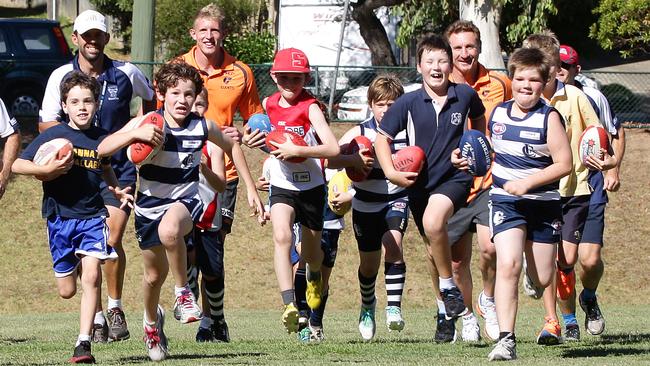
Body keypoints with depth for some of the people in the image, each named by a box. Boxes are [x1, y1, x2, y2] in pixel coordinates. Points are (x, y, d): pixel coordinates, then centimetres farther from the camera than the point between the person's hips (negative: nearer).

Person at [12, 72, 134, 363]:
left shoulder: (102, 139, 3)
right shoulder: (53, 136, -7)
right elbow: (17, 165, -8)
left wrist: (116, 189, 10)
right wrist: (46, 170, -23)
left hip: (93, 216, 1)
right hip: (60, 216, -1)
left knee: (91, 275, -19)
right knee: (66, 291, 5)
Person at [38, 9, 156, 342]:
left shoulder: (126, 74, 0)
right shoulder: (61, 76, 0)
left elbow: (151, 97, 21)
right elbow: (45, 123, 3)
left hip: (119, 168, -1)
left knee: (112, 240, -15)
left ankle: (115, 306, 6)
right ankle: (96, 317, 10)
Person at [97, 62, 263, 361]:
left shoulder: (203, 127, -9)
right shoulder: (146, 123, -13)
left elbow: (232, 147, 12)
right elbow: (102, 149, -20)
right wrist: (135, 134, -36)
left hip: (185, 201, -2)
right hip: (149, 205, 2)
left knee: (169, 229, -38)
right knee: (155, 274, 13)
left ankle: (183, 292, -16)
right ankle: (151, 321, 47)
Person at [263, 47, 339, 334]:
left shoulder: (310, 107, -14)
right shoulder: (268, 105, 0)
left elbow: (333, 148, -26)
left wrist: (296, 151, -30)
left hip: (312, 186, -2)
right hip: (282, 186, 2)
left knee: (311, 252, 15)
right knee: (281, 237, -26)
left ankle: (314, 276, 54)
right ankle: (289, 305, -35)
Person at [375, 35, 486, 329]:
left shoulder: (465, 95, -5)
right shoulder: (408, 103, -6)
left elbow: (479, 117, 20)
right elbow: (382, 137, 4)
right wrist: (391, 172, -8)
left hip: (455, 177, -3)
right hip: (419, 182, 3)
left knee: (433, 222, -33)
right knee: (432, 250, 16)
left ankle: (449, 287, -16)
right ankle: (446, 308, 36)